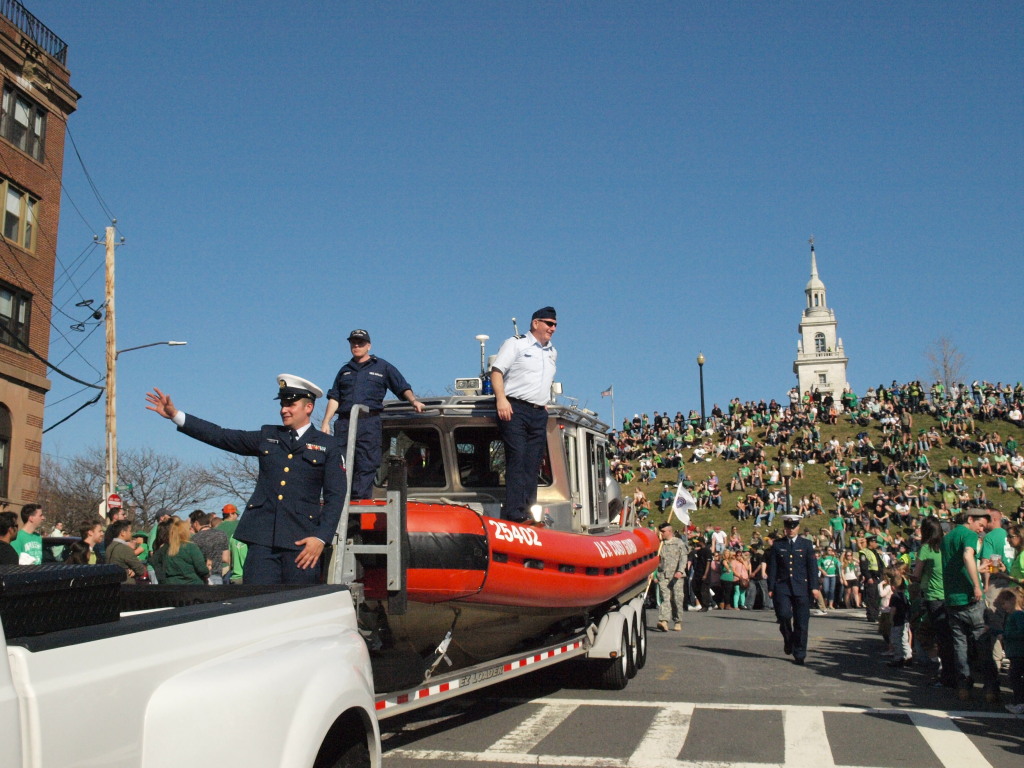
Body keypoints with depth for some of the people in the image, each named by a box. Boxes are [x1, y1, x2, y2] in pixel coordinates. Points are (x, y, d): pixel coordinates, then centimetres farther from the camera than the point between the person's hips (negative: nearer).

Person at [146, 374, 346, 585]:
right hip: (262, 538, 3)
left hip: (301, 542, -3)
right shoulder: (267, 436, 16)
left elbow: (335, 496, 0)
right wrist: (175, 415, 7)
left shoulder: (328, 446, 5)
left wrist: (321, 538, -11)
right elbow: (221, 436, 13)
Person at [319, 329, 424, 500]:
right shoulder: (345, 370, 25)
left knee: (366, 467, -8)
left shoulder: (382, 367, 16)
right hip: (344, 423, 3)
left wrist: (413, 400, -8)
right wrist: (326, 422, 7)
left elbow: (403, 388, 12)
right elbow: (334, 398, 18)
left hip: (369, 423, -3)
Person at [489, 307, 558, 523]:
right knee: (517, 459, -15)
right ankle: (514, 511, -18)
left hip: (539, 414, 7)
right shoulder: (515, 344, 1)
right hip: (515, 409, -7)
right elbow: (497, 370, -7)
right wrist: (501, 399, -19)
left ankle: (529, 511, 3)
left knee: (533, 464, 2)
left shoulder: (552, 353, 22)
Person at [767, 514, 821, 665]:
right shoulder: (777, 545, 8)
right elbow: (772, 568, 7)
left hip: (801, 587, 0)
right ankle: (788, 639, 13)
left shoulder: (806, 544, 8)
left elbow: (812, 567, 4)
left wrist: (814, 587, -5)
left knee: (801, 622, 0)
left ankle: (799, 655, 10)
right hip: (782, 586, 0)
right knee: (784, 614, -17)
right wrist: (771, 588, 1)